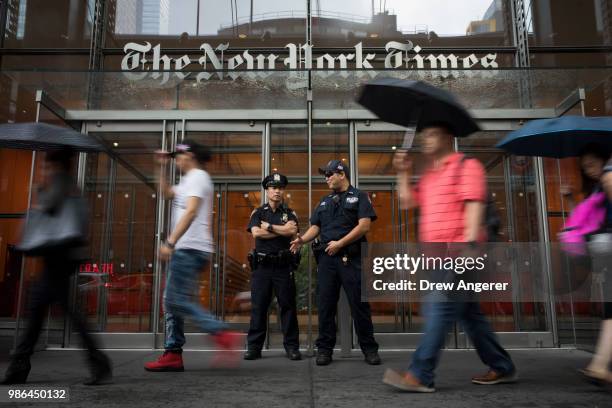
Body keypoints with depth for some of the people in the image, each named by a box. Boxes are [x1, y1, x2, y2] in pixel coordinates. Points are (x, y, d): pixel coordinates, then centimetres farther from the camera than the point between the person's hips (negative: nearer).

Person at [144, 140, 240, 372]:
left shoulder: (197, 177, -7)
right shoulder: (190, 180, 24)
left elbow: (191, 212, -20)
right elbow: (167, 193, 35)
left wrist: (170, 242, -26)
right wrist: (160, 167, 26)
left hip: (190, 249, -10)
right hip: (185, 249, 10)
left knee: (177, 300, -15)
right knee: (172, 301, 10)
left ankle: (222, 334, -16)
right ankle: (173, 355, 13)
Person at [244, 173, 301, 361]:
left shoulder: (290, 213, 10)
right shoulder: (258, 213, 10)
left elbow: (292, 230, -11)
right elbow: (256, 233, -9)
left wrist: (269, 226, -7)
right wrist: (282, 230, -7)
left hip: (284, 266, 0)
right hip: (262, 265, 0)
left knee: (288, 306, 2)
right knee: (258, 307, 3)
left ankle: (292, 347, 9)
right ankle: (254, 347, 10)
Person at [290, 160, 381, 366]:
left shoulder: (359, 197, 3)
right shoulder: (324, 202, 19)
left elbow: (364, 225, -8)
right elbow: (315, 227, 15)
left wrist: (340, 243, -14)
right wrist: (303, 239, -6)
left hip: (351, 258, -4)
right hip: (327, 258, 5)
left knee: (359, 303, -1)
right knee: (326, 304, 5)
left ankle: (369, 348, 11)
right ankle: (325, 349, 14)